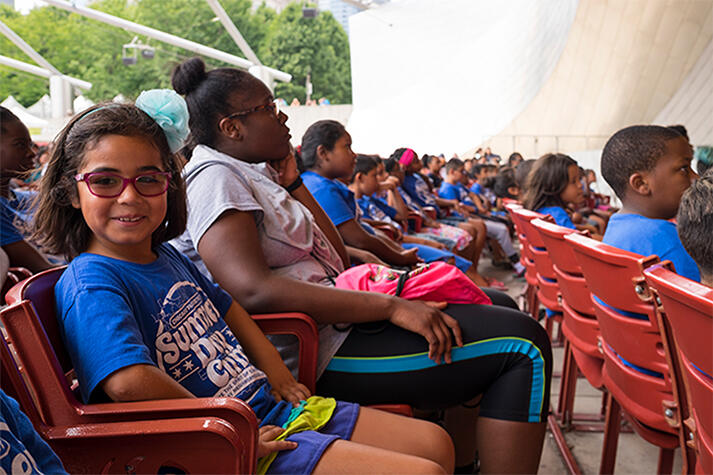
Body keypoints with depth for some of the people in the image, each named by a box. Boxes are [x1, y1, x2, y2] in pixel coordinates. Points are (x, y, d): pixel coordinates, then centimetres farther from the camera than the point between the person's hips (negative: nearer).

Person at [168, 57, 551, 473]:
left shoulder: (253, 173, 19)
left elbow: (337, 260, 12)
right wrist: (390, 307, -28)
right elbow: (253, 291, -28)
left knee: (497, 306, 19)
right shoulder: (215, 177, -11)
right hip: (323, 350, -11)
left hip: (338, 315, 11)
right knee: (523, 346, -14)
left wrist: (291, 178, 8)